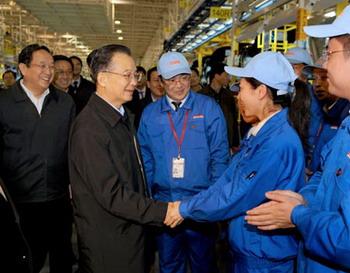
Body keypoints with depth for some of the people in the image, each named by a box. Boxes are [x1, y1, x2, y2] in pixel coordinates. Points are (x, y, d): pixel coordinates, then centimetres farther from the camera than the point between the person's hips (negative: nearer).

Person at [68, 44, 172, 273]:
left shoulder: (124, 116, 8)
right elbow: (111, 194, -25)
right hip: (107, 245, -8)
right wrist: (162, 211, -22)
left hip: (133, 232, 8)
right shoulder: (89, 128, -23)